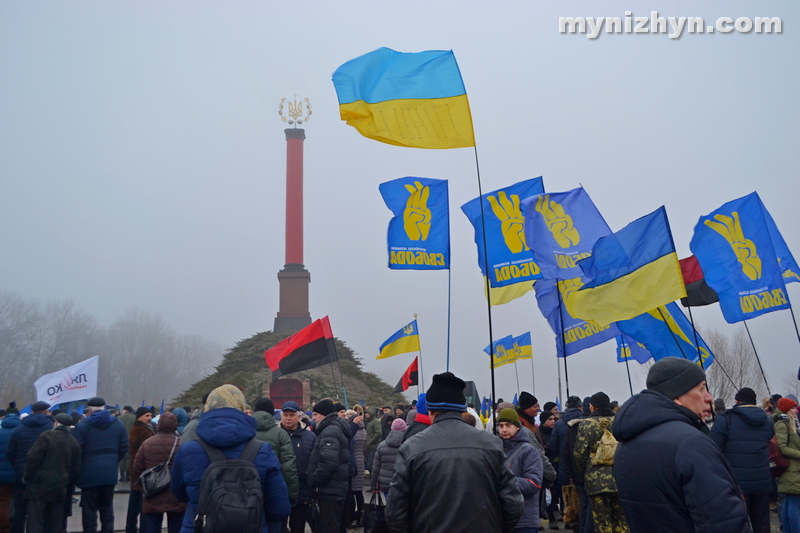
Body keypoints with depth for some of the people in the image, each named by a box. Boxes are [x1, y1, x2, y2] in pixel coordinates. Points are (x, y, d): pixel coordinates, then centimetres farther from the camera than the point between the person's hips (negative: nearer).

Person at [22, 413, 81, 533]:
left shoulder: (47, 436, -6)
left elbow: (33, 458, -12)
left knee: (35, 522, -4)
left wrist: (26, 477, 1)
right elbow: (75, 469, 11)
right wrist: (69, 490, 17)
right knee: (55, 523, 11)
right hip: (60, 488, 5)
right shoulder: (74, 442, 10)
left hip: (40, 485, -5)